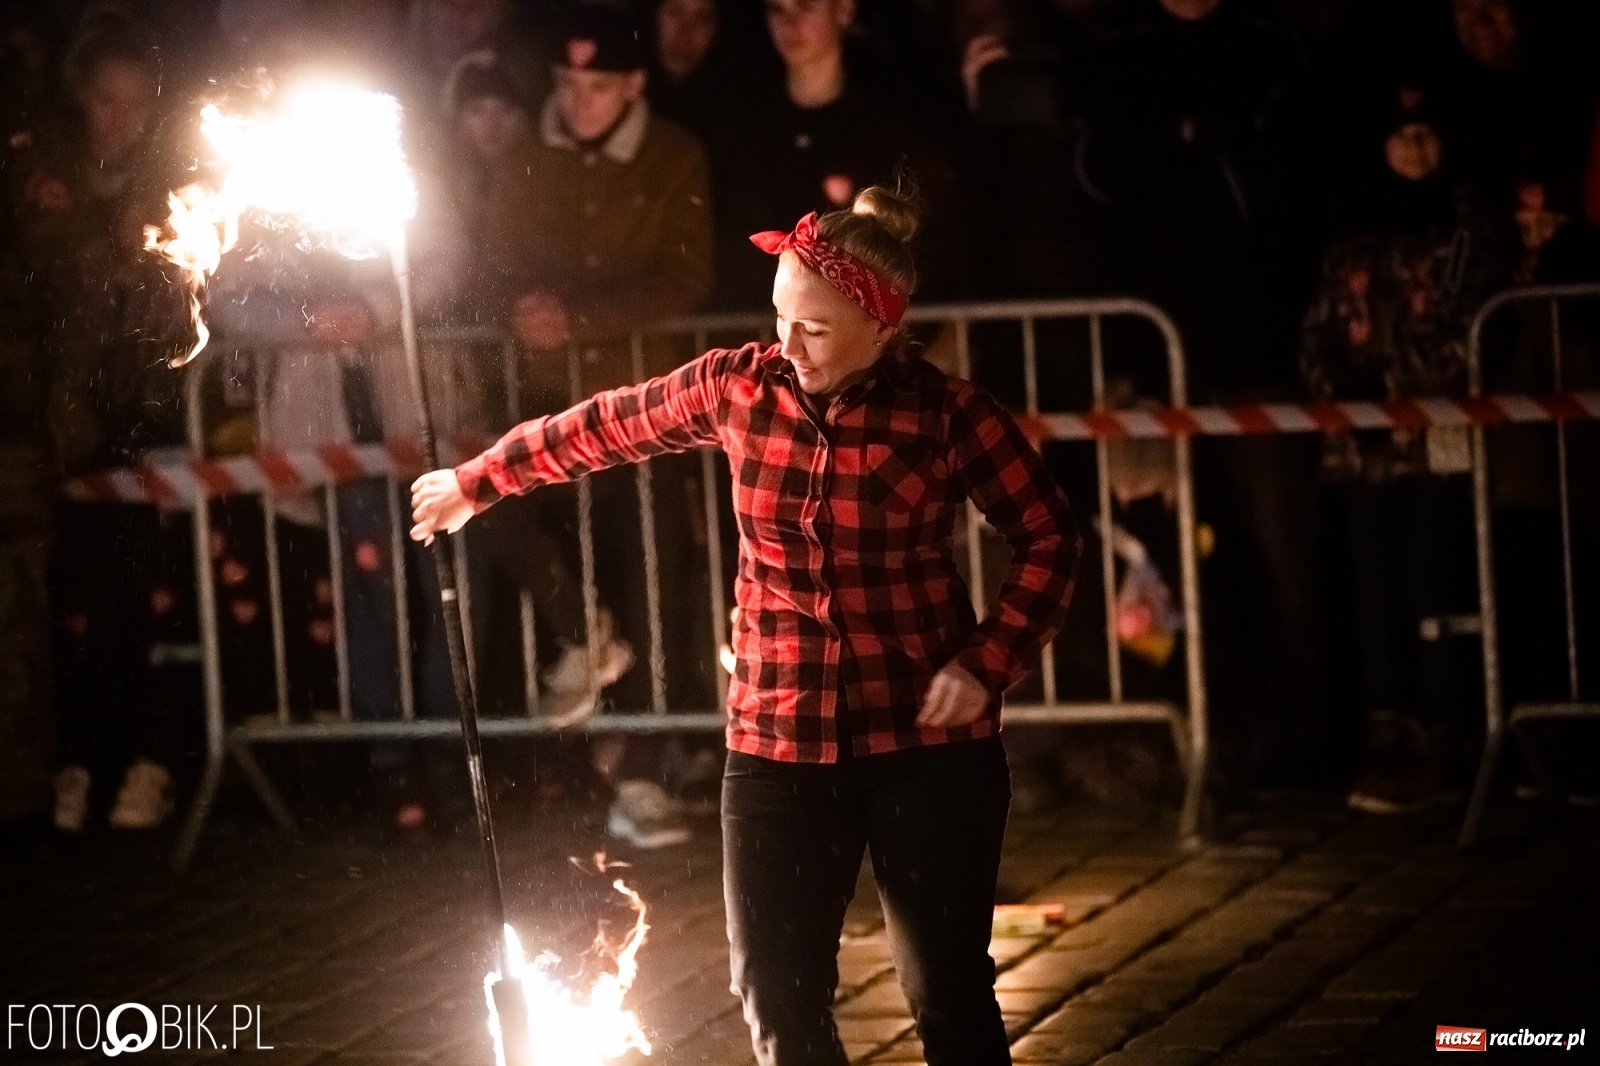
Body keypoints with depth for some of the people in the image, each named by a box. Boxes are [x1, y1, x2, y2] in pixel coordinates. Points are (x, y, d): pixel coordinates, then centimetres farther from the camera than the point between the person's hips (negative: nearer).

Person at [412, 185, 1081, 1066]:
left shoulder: (947, 415, -9)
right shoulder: (738, 388, 0)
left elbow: (1048, 540, 1)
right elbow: (604, 427, 16)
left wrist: (988, 664, -12)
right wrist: (476, 482, 27)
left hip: (928, 741, -3)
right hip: (779, 744, 3)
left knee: (949, 992, 5)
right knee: (776, 994, 1)